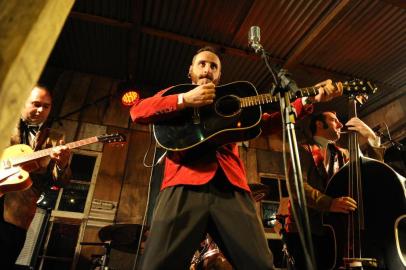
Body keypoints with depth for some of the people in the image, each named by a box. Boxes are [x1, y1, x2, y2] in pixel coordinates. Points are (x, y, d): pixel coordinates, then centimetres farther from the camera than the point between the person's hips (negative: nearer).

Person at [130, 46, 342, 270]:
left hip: (231, 186, 3)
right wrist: (184, 100, -6)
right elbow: (137, 111, 6)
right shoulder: (174, 93, 22)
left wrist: (312, 99, 14)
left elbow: (268, 118, 23)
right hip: (184, 184, -2)